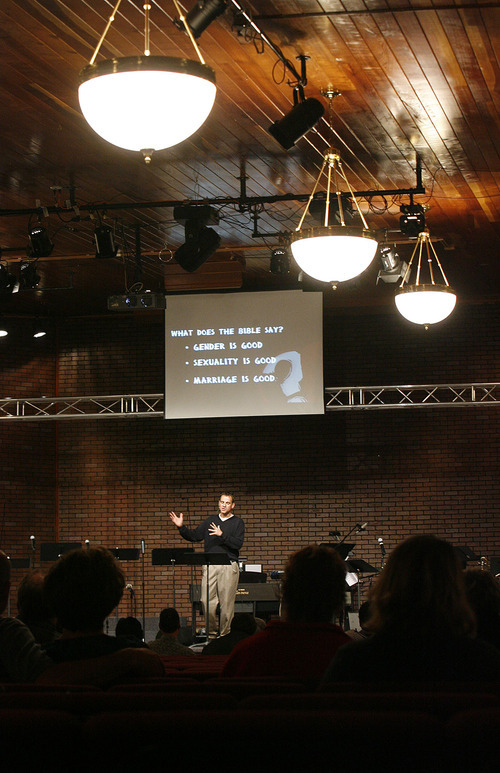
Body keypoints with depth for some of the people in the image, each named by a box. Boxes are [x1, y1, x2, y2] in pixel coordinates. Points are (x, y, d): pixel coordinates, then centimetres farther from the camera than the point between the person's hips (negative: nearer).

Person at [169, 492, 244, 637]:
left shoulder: (237, 523, 6)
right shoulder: (210, 521, 17)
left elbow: (238, 544, -8)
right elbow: (194, 536, 14)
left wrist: (222, 535, -18)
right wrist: (181, 527, 0)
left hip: (229, 566, -3)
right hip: (210, 565, 3)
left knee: (226, 603, -3)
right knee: (207, 601, -4)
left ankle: (224, 633, 5)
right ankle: (211, 631, 10)